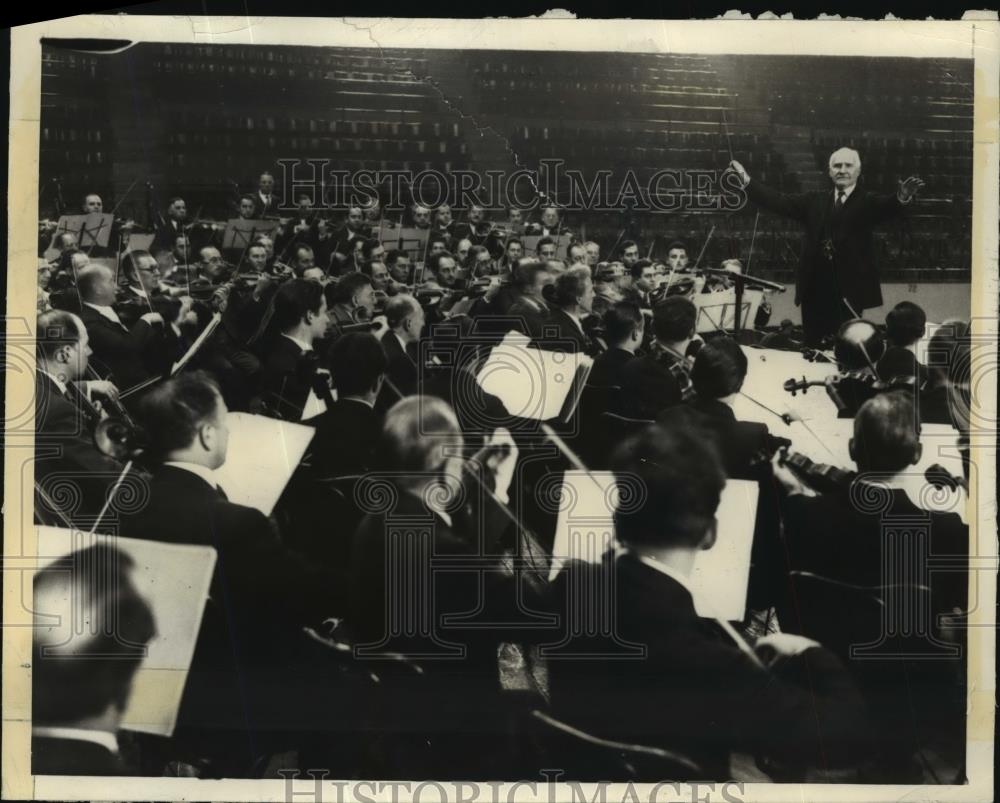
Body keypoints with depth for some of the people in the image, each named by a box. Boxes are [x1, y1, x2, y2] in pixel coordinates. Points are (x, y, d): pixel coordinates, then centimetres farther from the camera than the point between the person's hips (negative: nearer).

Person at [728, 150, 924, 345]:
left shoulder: (868, 203, 2)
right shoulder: (815, 201, 13)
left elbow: (887, 207, -17)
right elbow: (780, 202, 7)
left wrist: (901, 197, -42)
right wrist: (747, 182, -2)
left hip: (848, 292, -3)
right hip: (814, 289, 3)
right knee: (812, 345, 10)